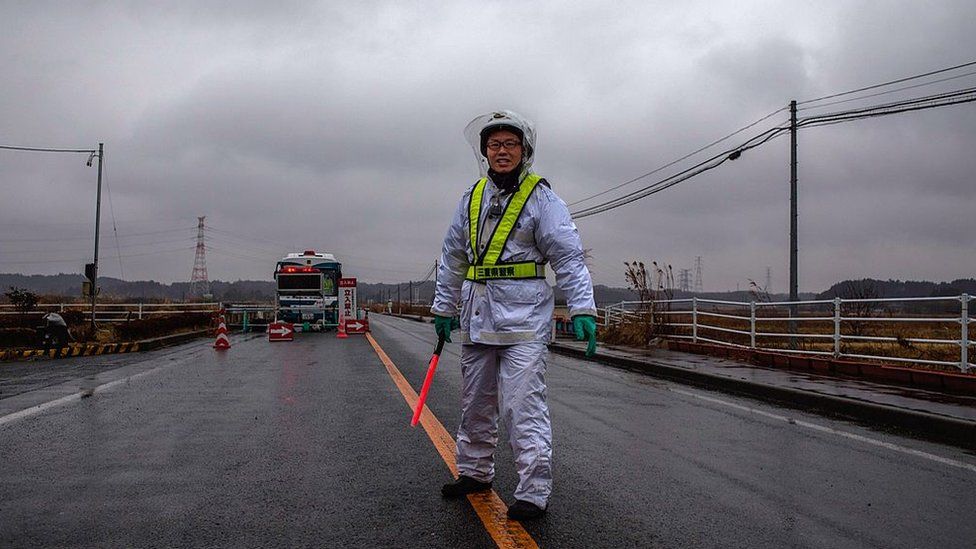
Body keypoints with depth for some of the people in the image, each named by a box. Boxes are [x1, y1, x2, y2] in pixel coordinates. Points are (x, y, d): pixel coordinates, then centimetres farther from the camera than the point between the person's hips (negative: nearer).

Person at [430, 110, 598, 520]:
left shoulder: (540, 197, -4)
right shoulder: (472, 198, 12)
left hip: (523, 317, -6)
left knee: (522, 407, -8)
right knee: (475, 402, 16)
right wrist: (443, 308, 19)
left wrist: (582, 310, -17)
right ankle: (474, 472, 33)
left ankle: (533, 493, 2)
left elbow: (569, 258, -9)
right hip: (476, 316, 6)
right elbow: (453, 259, 19)